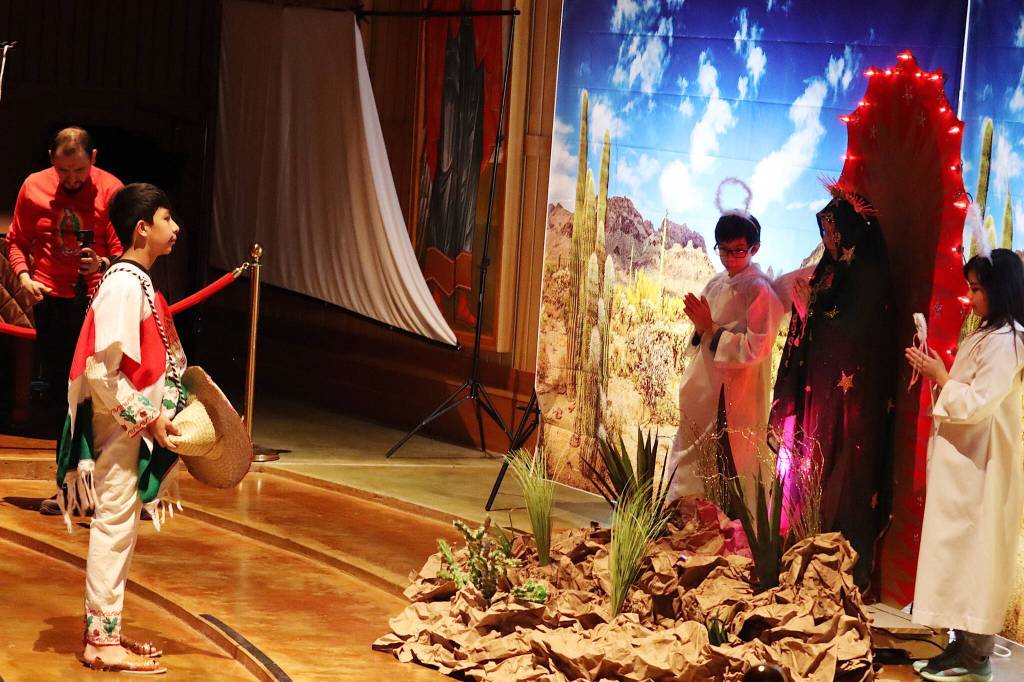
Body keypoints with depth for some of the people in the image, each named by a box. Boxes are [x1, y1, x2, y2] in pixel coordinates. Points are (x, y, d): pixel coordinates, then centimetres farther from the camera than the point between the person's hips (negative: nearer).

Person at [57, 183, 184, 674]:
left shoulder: (136, 281, 12)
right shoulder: (124, 286, -19)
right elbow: (103, 369, -23)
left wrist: (158, 415, 12)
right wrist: (148, 420, -19)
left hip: (131, 426, 10)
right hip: (118, 427, -10)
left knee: (120, 527, 14)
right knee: (114, 526, -4)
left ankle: (103, 631, 22)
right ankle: (103, 642, 1)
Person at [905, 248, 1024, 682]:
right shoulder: (985, 337, 15)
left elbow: (979, 404, -21)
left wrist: (940, 377, -12)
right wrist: (934, 373, 7)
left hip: (982, 466, -10)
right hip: (963, 462, 10)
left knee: (974, 551, -7)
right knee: (961, 550, 10)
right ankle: (965, 645, 14)